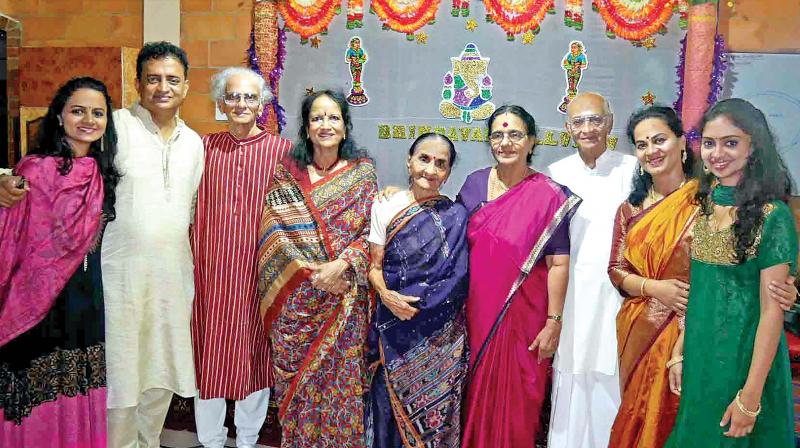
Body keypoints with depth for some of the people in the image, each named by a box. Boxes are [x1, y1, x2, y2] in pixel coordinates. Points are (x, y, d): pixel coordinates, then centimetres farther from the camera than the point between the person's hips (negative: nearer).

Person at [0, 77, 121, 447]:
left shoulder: (102, 173, 7)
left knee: (80, 399, 14)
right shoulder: (36, 170, -12)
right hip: (41, 298, -5)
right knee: (40, 399, 7)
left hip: (89, 298, 5)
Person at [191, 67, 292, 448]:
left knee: (255, 353, 11)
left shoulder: (281, 151, -1)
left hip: (258, 270, -1)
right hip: (211, 270, 1)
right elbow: (193, 211, 7)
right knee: (209, 354, 9)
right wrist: (194, 260, 0)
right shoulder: (205, 147, 4)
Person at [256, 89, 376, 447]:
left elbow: (372, 232, -2)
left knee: (342, 378, 5)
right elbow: (273, 231, -5)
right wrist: (311, 271, -15)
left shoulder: (362, 172, 3)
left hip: (345, 296, 0)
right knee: (297, 379, 7)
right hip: (295, 298, 1)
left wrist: (341, 265, -17)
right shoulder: (286, 173, 3)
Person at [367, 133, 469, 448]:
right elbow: (375, 267, 1)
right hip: (394, 327, 1)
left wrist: (414, 306, -10)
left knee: (435, 405, 7)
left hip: (440, 334, 0)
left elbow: (456, 279, -2)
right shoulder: (384, 207, 1)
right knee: (391, 405, 9)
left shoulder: (455, 216, -1)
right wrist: (386, 295, -17)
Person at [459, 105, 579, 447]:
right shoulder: (474, 183, 3)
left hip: (523, 317, -4)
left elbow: (558, 264, -11)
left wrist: (553, 323, -12)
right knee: (477, 397, 17)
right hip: (477, 312, 4)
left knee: (514, 400, 10)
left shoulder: (549, 195, -11)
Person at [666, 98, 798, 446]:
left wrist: (750, 398, -18)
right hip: (698, 356, 6)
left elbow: (771, 312, -17)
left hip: (743, 358, -6)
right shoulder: (706, 204, 4)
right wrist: (680, 353, 8)